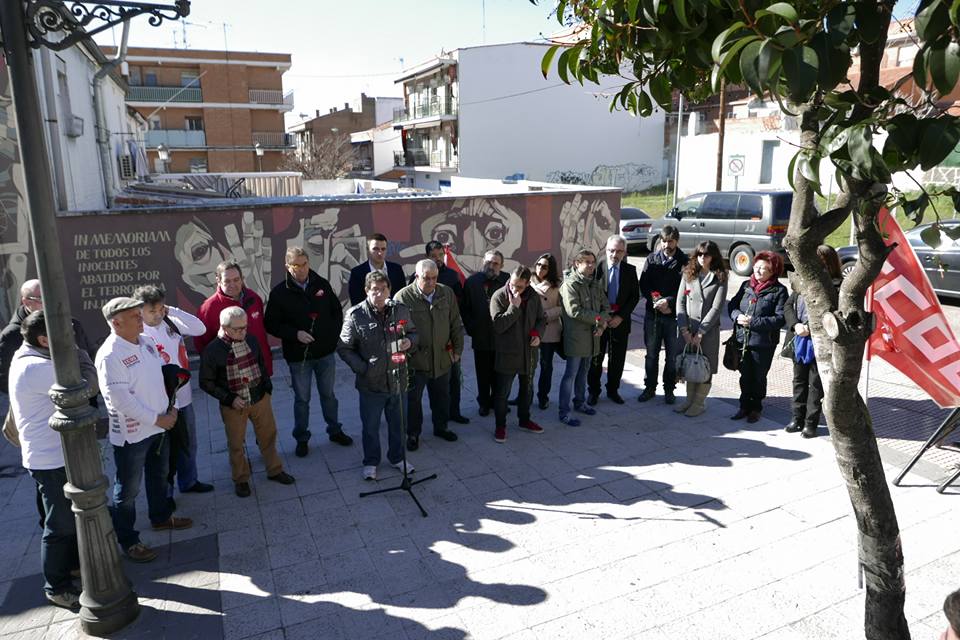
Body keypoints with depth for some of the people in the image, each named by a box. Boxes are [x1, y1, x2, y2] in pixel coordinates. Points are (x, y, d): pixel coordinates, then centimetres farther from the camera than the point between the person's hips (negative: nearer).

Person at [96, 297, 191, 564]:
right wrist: (157, 419, -19)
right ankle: (128, 541, 24)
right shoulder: (109, 355, -22)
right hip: (131, 433, -8)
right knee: (128, 490, 8)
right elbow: (121, 399, -25)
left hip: (159, 426, 8)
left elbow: (161, 376, 12)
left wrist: (170, 409, 0)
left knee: (159, 476, 25)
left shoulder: (147, 342, 2)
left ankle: (161, 517, 46)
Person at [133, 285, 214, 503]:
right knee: (166, 449, 10)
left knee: (188, 444, 22)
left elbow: (200, 329, -5)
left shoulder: (170, 322, -1)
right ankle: (165, 491, 28)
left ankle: (188, 481, 42)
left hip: (183, 397, 6)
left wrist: (174, 311, -12)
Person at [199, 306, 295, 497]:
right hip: (233, 405, -3)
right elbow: (206, 382, -10)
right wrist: (230, 399, -17)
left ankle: (275, 470, 38)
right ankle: (241, 479, 33)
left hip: (259, 398, 4)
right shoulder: (212, 351, -17)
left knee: (268, 435, 17)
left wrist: (267, 387, 4)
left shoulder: (251, 341, -5)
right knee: (236, 444, 12)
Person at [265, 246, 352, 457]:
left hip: (325, 352, 2)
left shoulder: (322, 285, -2)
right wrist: (295, 334, -19)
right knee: (301, 399, 11)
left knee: (328, 394, 16)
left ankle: (335, 430, 34)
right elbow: (271, 324, -6)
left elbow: (337, 311, 9)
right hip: (298, 356, -2)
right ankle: (302, 438, 27)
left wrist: (334, 335, -2)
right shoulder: (279, 292, -9)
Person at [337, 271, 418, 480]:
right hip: (371, 384, -3)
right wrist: (362, 368, -14)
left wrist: (409, 341, -11)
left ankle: (397, 457, 44)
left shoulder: (400, 310, -4)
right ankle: (371, 462, 38)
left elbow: (413, 332, 12)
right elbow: (344, 348, -6)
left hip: (398, 381, 3)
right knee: (370, 426, 16)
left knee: (398, 424, 20)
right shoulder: (355, 315, -14)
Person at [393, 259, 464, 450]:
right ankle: (413, 434, 28)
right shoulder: (403, 297, -12)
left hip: (442, 359, 4)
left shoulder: (447, 294, 1)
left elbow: (456, 325, 9)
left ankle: (440, 427, 40)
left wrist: (457, 349, 9)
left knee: (442, 397, 19)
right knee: (413, 399, 10)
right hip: (415, 360, -4)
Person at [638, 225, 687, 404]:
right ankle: (650, 387, 25)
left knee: (672, 356, 8)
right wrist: (656, 302, -12)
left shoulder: (684, 262, -5)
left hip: (674, 315, -2)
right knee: (651, 354, 12)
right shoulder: (652, 259, 3)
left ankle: (669, 390, 22)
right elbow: (643, 285, 1)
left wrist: (669, 301, -19)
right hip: (652, 313, 2)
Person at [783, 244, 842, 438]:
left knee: (816, 384, 6)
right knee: (799, 380, 16)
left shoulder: (836, 286, -12)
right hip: (799, 341, 6)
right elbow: (788, 306, 6)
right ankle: (797, 418, 29)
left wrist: (811, 328, -20)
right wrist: (795, 325, -9)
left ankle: (811, 422, 17)